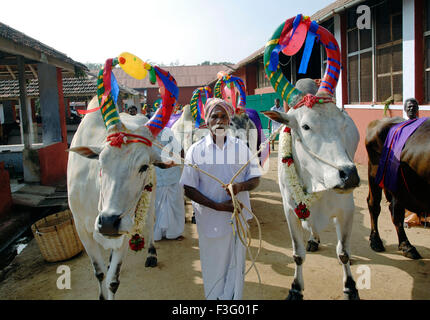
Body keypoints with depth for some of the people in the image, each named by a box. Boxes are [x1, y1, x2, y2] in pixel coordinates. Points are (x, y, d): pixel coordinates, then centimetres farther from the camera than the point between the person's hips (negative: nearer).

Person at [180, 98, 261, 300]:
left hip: (239, 218, 2)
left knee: (236, 265, 14)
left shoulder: (241, 148, 2)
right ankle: (213, 298, 35)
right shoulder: (196, 150, -5)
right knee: (213, 267, 12)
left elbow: (255, 179, 5)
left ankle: (234, 298, 35)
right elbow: (188, 188, -5)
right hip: (210, 220, -2)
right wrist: (216, 206, -16)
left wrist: (241, 186, -18)